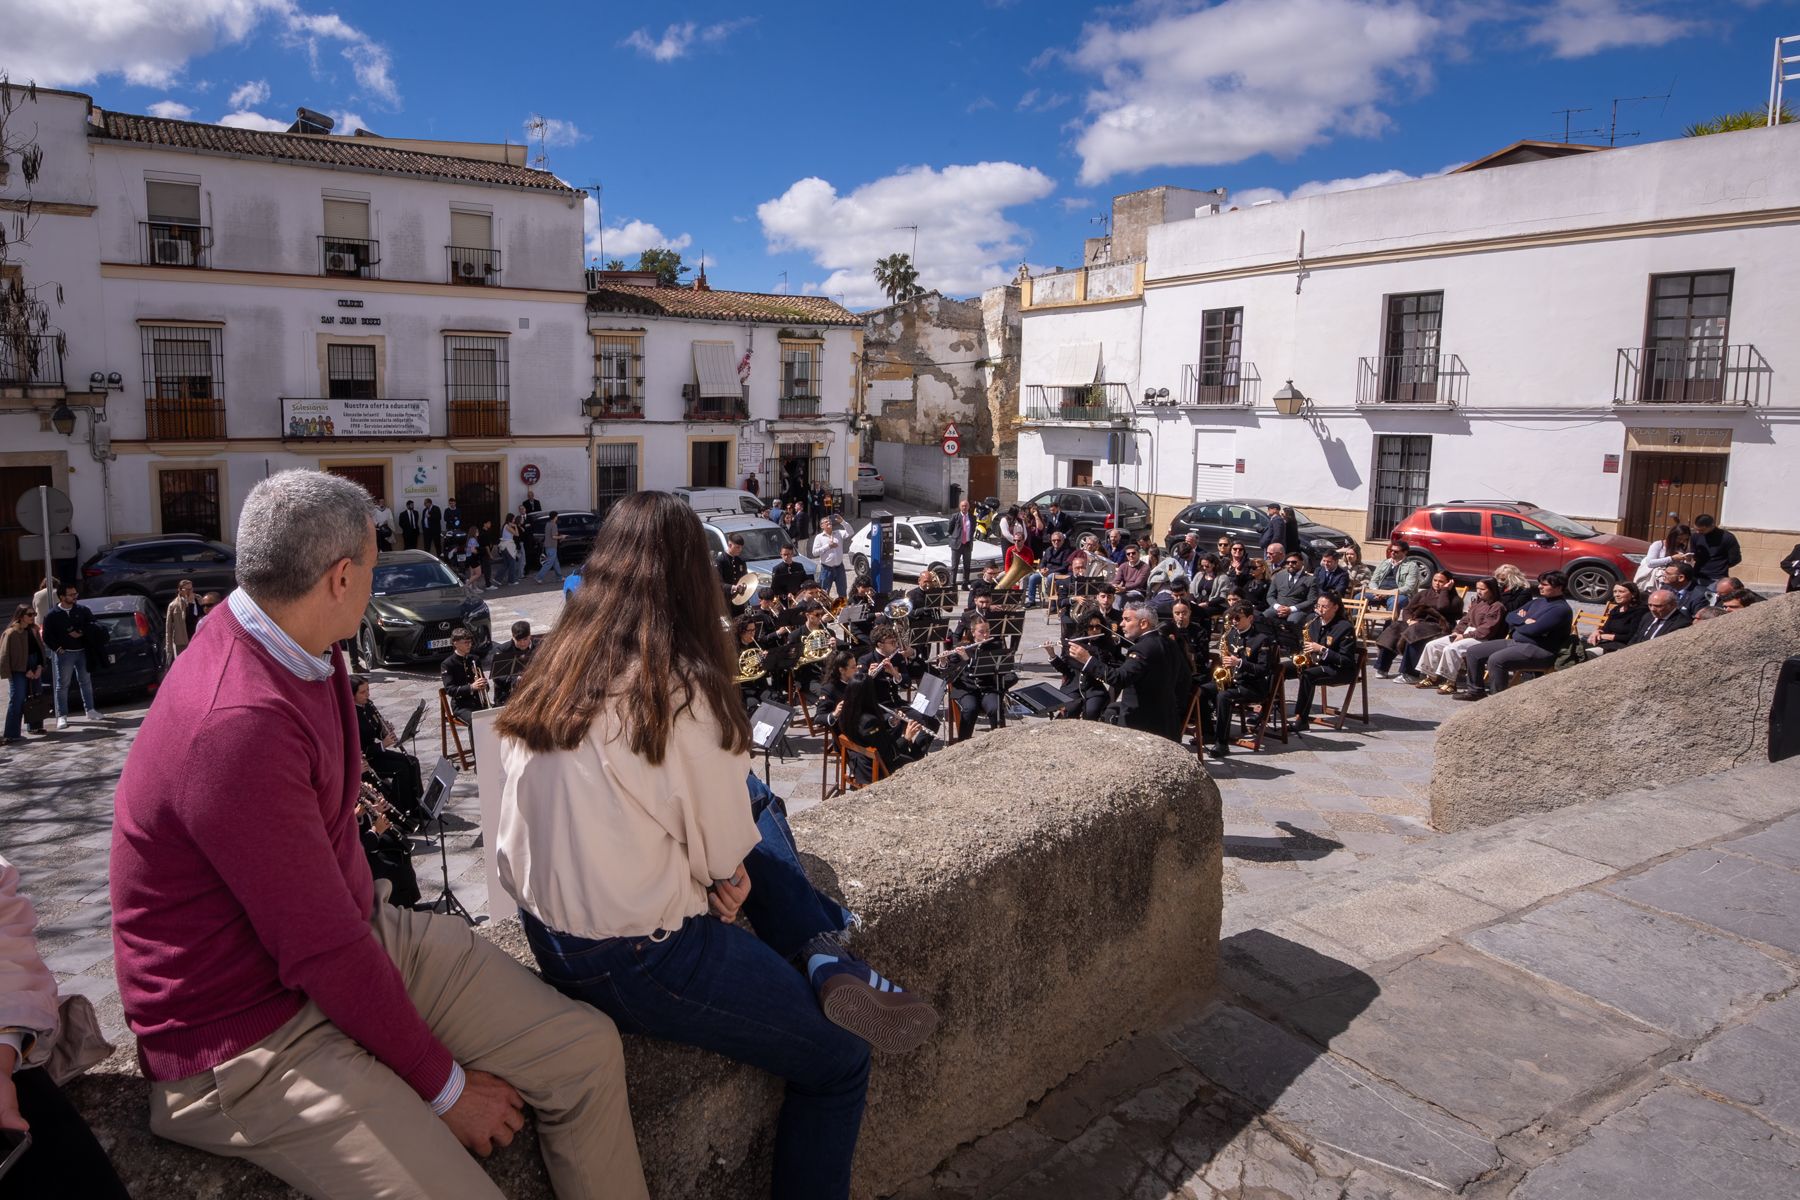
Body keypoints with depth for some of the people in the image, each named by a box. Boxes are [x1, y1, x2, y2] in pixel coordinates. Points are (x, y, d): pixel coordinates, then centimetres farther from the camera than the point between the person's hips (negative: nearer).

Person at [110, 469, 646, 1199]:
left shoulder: (299, 649, 1)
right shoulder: (239, 726, -29)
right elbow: (324, 951, -23)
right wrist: (444, 1086, -13)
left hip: (363, 931, 9)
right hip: (255, 1037, -9)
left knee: (587, 1051, -2)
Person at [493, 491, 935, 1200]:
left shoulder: (552, 674, 1)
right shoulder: (682, 687, -19)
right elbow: (727, 856, -11)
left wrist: (720, 866, 7)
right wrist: (730, 871, 11)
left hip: (544, 937, 8)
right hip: (634, 966, -8)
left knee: (753, 800, 18)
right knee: (839, 1058, 9)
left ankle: (826, 958, 5)